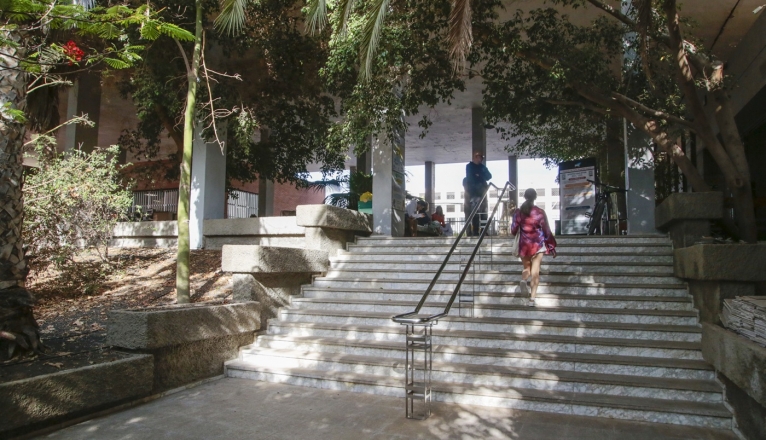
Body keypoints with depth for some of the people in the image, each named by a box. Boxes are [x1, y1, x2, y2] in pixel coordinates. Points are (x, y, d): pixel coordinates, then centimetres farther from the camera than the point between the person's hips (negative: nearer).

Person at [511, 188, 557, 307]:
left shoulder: (518, 212, -4)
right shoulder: (540, 212, -8)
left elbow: (513, 230, 2)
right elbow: (547, 231, -3)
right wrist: (552, 247, 6)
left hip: (524, 245, 2)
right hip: (538, 245, -1)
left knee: (527, 267, 20)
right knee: (535, 271, 2)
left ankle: (523, 280, -13)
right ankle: (532, 299, -4)